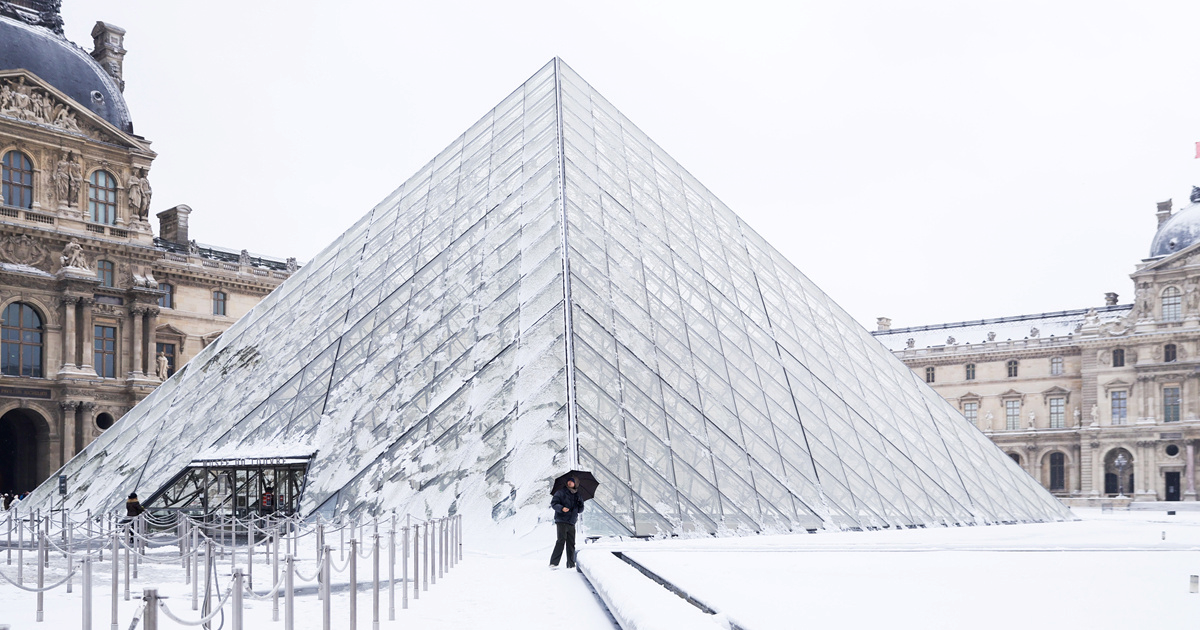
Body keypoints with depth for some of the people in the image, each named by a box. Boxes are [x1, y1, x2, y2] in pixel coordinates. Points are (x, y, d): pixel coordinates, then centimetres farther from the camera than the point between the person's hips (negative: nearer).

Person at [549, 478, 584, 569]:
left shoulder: (577, 495, 19)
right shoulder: (561, 492, 3)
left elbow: (580, 510, 20)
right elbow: (553, 503, -6)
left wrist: (581, 502, -1)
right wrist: (561, 508, -23)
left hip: (571, 523, 6)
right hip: (562, 521, -6)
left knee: (571, 543, 5)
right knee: (561, 540, -16)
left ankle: (571, 564, 10)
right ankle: (553, 563, -18)